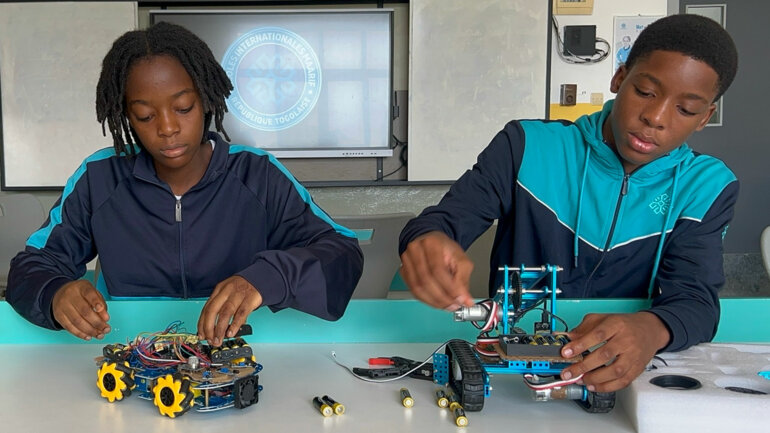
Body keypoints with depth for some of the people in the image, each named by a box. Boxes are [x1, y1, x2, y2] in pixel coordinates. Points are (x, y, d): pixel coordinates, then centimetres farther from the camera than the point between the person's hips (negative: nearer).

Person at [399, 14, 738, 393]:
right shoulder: (528, 148, -4)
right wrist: (428, 242, -34)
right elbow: (443, 219, -8)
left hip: (618, 374, -1)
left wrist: (652, 329, -36)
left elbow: (695, 298, -11)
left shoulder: (706, 188, 0)